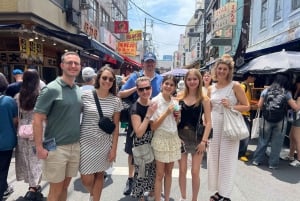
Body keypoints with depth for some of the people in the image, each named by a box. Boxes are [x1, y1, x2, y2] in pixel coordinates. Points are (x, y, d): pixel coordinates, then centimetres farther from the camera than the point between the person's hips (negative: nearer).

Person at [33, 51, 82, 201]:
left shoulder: (79, 91, 7)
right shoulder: (51, 89, -12)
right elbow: (37, 119, -13)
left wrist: (81, 140, 11)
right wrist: (39, 147, -16)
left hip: (75, 146, 6)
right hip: (56, 147, -5)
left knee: (65, 186, 19)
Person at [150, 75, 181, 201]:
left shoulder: (175, 102, 4)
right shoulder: (155, 101, -12)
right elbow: (153, 126, -15)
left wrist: (178, 117, -5)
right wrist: (166, 113, -21)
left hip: (173, 139, 5)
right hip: (161, 140, -5)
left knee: (169, 172, 16)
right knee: (160, 174, 4)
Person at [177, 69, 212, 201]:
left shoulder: (204, 99, -5)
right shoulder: (180, 97, 1)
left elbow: (208, 122, -6)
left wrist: (204, 141, -12)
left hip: (197, 137, -2)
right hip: (181, 136, 2)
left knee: (195, 172, 6)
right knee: (182, 170, 11)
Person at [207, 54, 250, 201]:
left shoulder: (235, 86, -5)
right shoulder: (211, 88, 7)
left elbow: (247, 106, -5)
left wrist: (231, 107, -17)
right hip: (213, 125, 5)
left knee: (227, 159, 3)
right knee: (213, 157, 10)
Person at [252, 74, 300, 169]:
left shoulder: (266, 90, 2)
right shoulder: (286, 93, -2)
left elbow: (259, 105, 2)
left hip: (267, 119, 2)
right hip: (280, 121, -2)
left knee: (263, 140, 12)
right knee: (277, 143, 8)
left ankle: (257, 160, 19)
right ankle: (273, 163, 16)